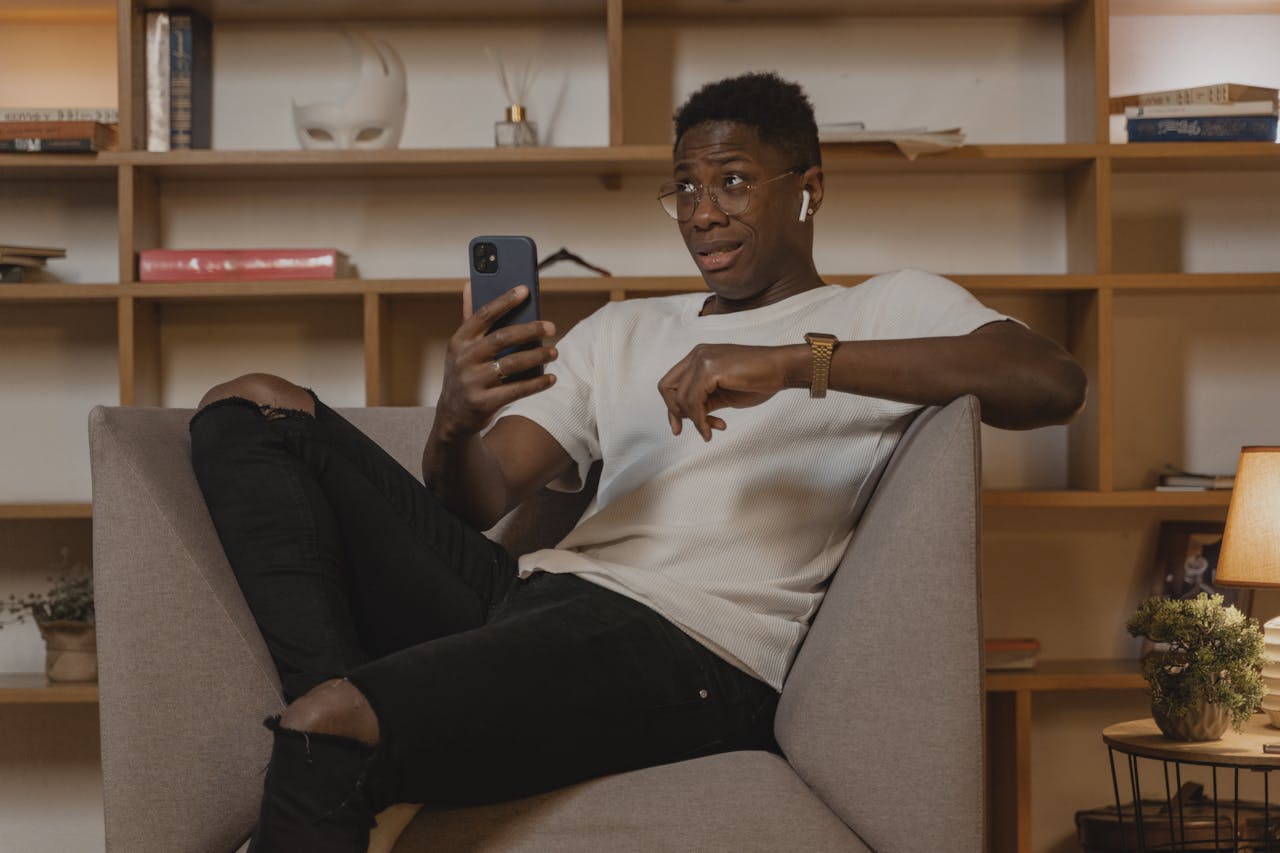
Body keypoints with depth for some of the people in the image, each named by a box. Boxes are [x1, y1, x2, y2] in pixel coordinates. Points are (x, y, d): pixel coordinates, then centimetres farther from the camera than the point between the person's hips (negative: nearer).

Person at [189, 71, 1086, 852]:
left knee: (327, 736, -32)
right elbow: (476, 504, 20)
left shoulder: (891, 311, 14)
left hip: (689, 645, -7)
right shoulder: (623, 331, 29)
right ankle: (343, 695, -22)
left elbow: (1054, 381, -9)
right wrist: (456, 423, -6)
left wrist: (800, 359, -17)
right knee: (253, 407, -6)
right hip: (527, 596, 7)